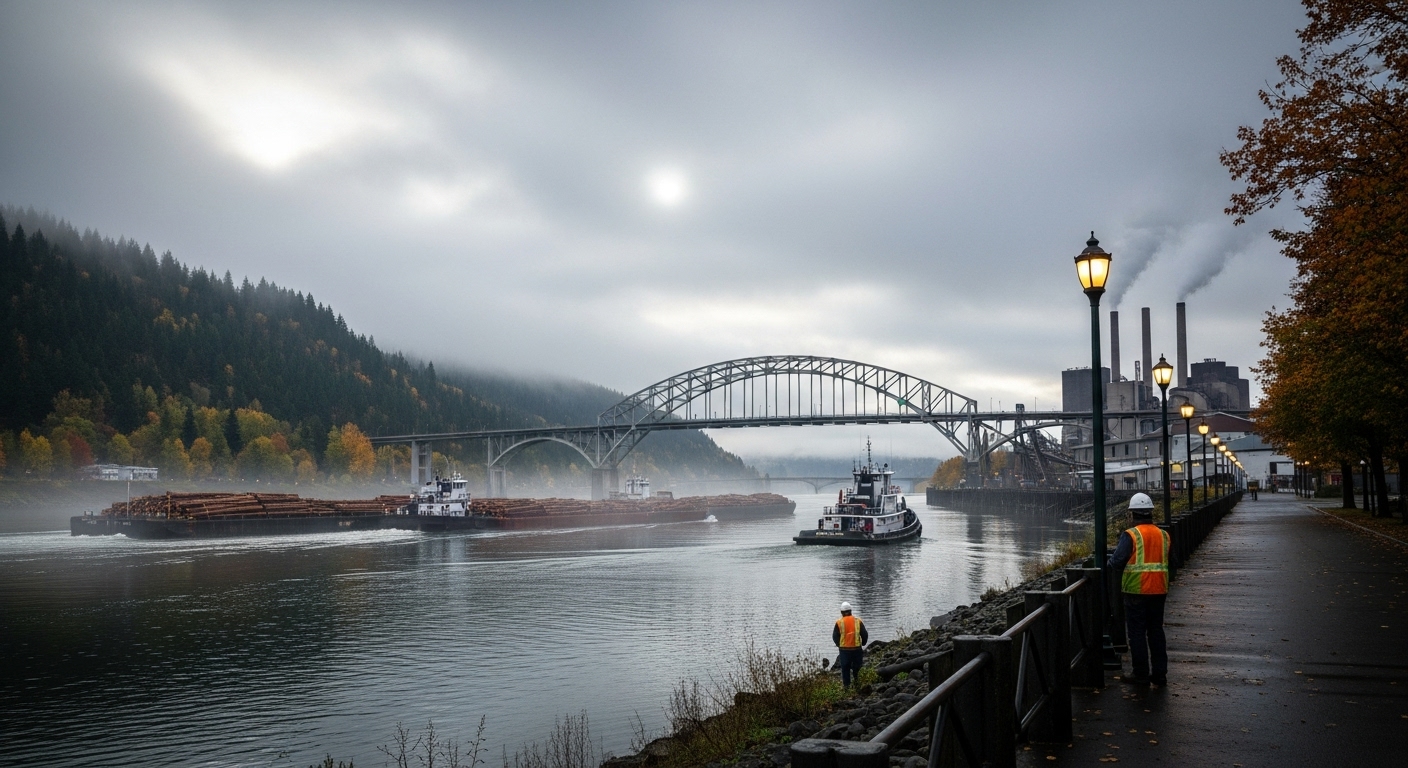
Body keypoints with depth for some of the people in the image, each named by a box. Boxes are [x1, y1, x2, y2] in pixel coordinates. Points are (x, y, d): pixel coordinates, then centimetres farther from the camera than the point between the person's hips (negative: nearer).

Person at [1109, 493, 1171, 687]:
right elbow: (1167, 561, 12)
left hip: (1136, 590, -5)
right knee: (1156, 631, 14)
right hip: (1158, 590, 5)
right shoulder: (1163, 535, 4)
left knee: (1137, 632, 4)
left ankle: (1141, 675, 7)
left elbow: (1116, 562, -15)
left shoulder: (1130, 535, -13)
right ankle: (1160, 674, 17)